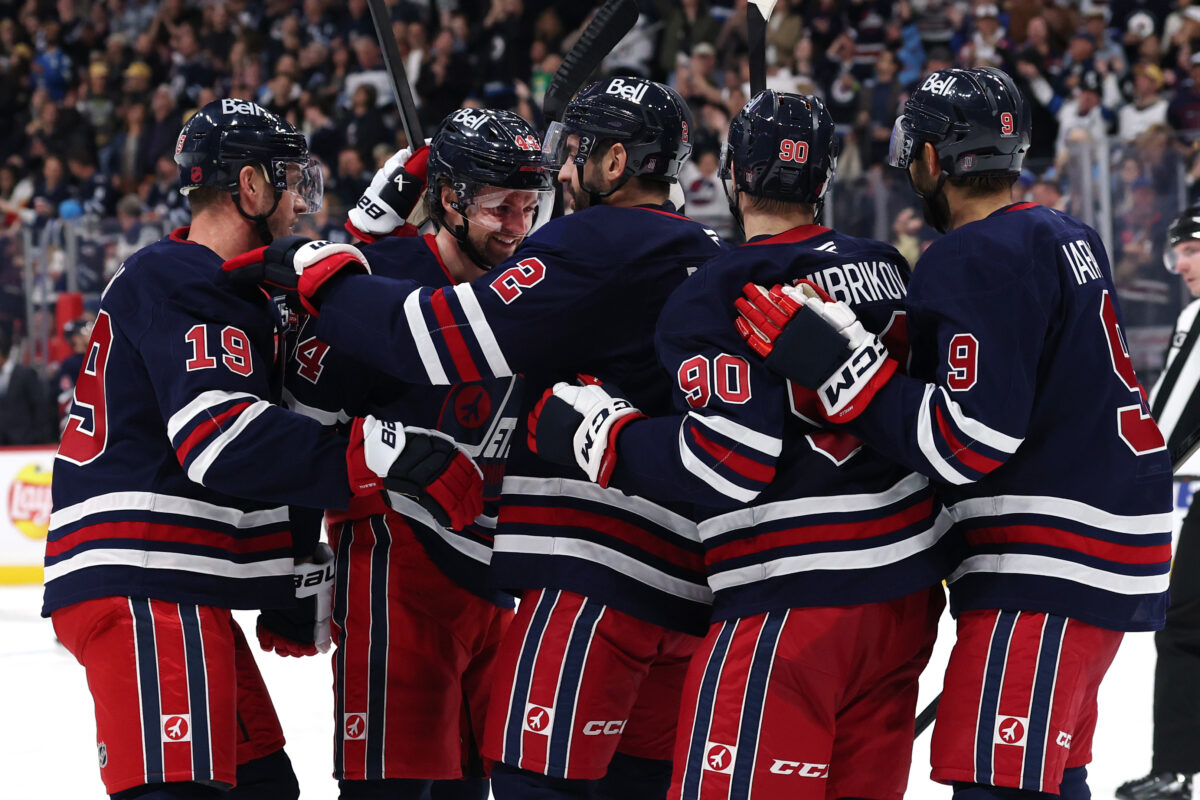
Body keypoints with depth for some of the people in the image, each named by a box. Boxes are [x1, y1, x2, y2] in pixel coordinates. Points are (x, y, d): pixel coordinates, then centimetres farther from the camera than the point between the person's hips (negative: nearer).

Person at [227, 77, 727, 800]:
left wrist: (317, 278, -5)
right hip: (685, 574, 9)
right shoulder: (710, 259, 18)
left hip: (601, 570, -9)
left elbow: (454, 340, -15)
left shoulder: (601, 245, -10)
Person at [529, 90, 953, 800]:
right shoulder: (886, 270, 11)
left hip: (798, 601, -8)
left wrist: (588, 424, -8)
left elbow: (729, 462, -18)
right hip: (909, 596, 8)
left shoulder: (719, 294, -11)